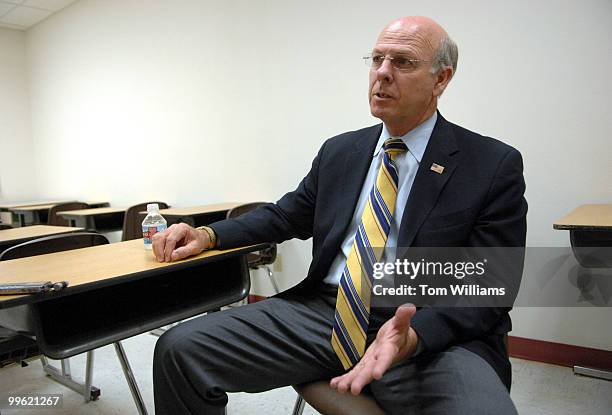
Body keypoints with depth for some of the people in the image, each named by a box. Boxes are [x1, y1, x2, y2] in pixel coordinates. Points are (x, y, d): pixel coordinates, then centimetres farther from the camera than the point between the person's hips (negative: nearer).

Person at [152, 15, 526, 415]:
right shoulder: (339, 151, 12)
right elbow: (284, 215, 19)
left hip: (434, 333, -3)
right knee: (180, 349, -11)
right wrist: (208, 235, 3)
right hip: (323, 311, 4)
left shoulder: (494, 166, -2)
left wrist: (414, 335, -24)